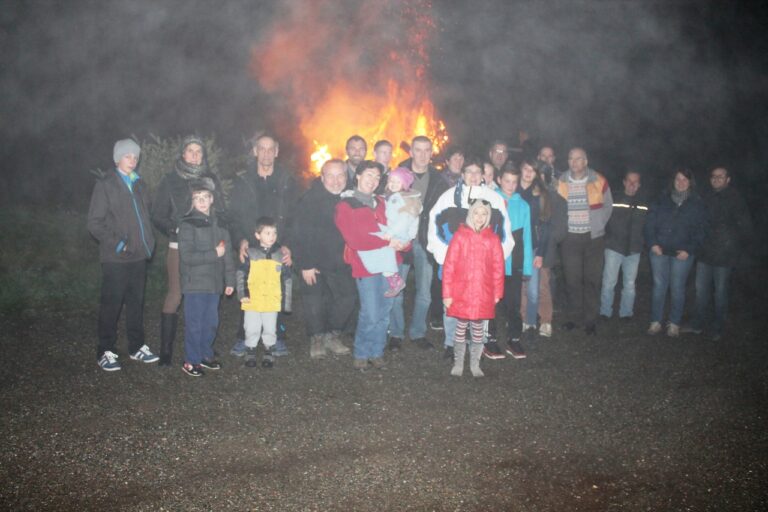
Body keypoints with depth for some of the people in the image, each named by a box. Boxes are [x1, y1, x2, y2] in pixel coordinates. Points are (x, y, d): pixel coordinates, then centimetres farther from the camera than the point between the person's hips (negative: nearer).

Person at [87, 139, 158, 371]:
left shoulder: (139, 184, 14)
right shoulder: (106, 185, -4)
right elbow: (94, 222, -7)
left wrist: (148, 242, 8)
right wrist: (116, 243, -15)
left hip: (138, 255, 6)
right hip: (115, 257, -6)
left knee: (136, 302, 12)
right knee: (111, 304, -2)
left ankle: (137, 346, 22)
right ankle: (105, 352, 8)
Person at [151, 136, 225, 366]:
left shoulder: (211, 179, 10)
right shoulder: (170, 180, 4)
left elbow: (221, 213, 13)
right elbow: (158, 215, 4)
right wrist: (175, 230, -13)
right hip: (179, 246, -2)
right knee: (175, 294, -6)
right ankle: (166, 350, -1)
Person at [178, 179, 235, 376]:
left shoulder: (219, 224, 9)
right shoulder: (188, 225, -8)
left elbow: (227, 255, 11)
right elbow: (187, 256, -17)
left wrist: (229, 280, 9)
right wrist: (214, 254, -16)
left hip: (214, 284, 6)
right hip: (195, 284, -5)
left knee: (211, 322, 13)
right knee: (194, 324, 0)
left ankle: (205, 355, 28)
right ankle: (191, 360, 12)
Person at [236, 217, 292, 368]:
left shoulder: (280, 255, 2)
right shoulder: (250, 253, -4)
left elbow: (287, 280, 7)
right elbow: (240, 274, 0)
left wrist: (287, 302, 6)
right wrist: (242, 293, -8)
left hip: (272, 302, 1)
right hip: (252, 302, -1)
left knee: (270, 330, 9)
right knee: (252, 330, 8)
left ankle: (268, 352, 28)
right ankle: (251, 352, 28)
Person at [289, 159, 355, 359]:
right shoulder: (310, 200, -13)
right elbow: (300, 235, -14)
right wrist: (305, 265, -16)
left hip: (342, 263, 4)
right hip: (315, 262, -3)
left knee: (347, 298, 2)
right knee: (315, 302, -1)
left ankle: (333, 336, 20)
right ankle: (317, 340, 19)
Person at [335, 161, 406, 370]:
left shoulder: (380, 202, 18)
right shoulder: (345, 206, -2)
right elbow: (354, 240, -12)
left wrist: (401, 242, -7)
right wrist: (388, 242, -13)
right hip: (365, 266, -6)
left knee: (383, 313, 8)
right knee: (370, 315, -7)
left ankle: (376, 352, 21)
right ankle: (361, 354, 11)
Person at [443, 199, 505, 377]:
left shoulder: (493, 239, 0)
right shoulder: (460, 236, -6)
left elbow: (498, 267, 4)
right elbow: (449, 266, -5)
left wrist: (497, 293, 5)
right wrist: (447, 293, -6)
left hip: (483, 295, 1)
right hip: (461, 294, -1)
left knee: (478, 330, 11)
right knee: (461, 329, 9)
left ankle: (475, 364, 26)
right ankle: (458, 364, 24)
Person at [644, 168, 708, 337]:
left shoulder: (697, 204, 3)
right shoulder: (662, 199, 5)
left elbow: (700, 230, 1)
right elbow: (650, 222, 4)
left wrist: (689, 250, -10)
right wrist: (652, 243, -7)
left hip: (682, 253, -1)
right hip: (659, 251, 1)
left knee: (677, 288, 5)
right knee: (659, 286, 5)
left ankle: (674, 324, 16)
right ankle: (655, 322, 15)